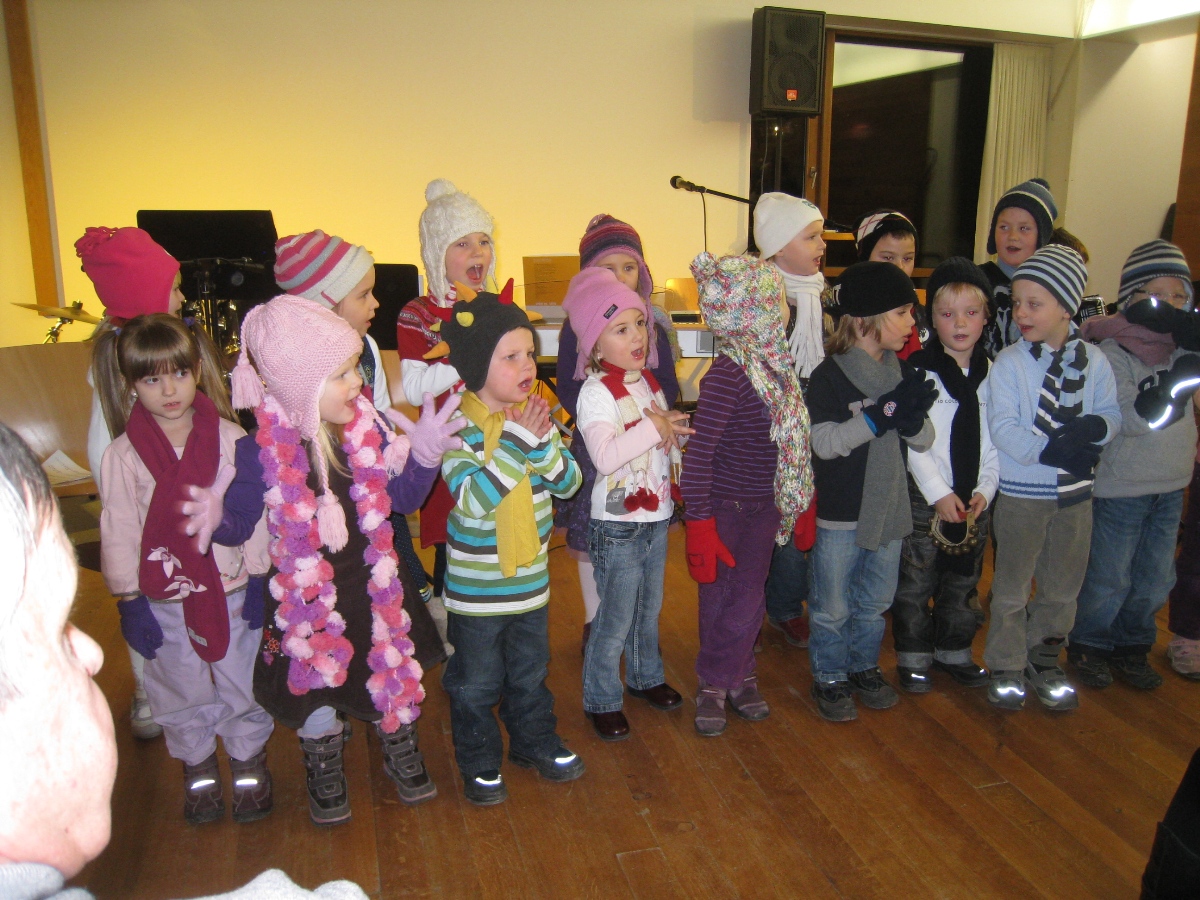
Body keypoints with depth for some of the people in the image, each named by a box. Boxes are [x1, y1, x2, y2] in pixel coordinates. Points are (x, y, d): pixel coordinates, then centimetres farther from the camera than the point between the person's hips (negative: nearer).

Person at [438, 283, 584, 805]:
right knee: (475, 684, 14)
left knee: (531, 673, 24)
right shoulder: (457, 426, -19)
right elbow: (473, 498, -29)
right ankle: (479, 763, 34)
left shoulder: (535, 415, -2)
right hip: (476, 588, -5)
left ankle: (535, 742, 45)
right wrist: (518, 442, -31)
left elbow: (569, 483, -4)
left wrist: (543, 443, -21)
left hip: (530, 580, 5)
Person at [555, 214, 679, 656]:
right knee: (589, 538, 6)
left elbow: (669, 386, 4)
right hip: (594, 447, -1)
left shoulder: (653, 326, 3)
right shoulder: (575, 329, -3)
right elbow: (566, 387, -4)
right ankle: (594, 622, 24)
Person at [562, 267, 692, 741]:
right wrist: (654, 427, -27)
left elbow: (666, 432, 18)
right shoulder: (596, 391, -19)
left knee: (649, 609, 22)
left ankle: (646, 676, 43)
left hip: (657, 516, 8)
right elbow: (605, 455, -34)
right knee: (616, 620, 4)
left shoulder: (648, 381, 6)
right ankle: (602, 700, 23)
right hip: (618, 525, -7)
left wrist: (673, 426, -4)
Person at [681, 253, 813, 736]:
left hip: (766, 505, 6)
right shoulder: (728, 374, -24)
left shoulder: (775, 361, -1)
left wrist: (799, 503, 14)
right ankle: (716, 682, 28)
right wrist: (699, 524, -24)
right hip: (726, 507, -6)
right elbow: (698, 452, -25)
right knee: (723, 598, 9)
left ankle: (735, 676, 34)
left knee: (750, 596, 16)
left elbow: (790, 438, 8)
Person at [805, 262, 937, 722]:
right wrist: (884, 413, -28)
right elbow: (825, 442, -22)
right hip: (839, 513, -6)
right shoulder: (830, 376, -15)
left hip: (888, 509, 6)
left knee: (875, 602, 21)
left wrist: (912, 416, -18)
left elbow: (925, 440, 5)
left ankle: (864, 666, 39)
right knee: (833, 607, 8)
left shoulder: (902, 373, 4)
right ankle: (829, 676, 26)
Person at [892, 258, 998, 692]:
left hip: (974, 500, 4)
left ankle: (953, 651, 34)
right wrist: (939, 493, -16)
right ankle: (913, 657, 20)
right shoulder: (918, 371, -9)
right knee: (915, 583, 4)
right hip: (924, 497, -4)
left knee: (962, 583, 17)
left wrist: (985, 489, -6)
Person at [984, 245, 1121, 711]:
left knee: (1062, 587, 16)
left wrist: (1091, 428, -22)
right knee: (1012, 586, 10)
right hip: (1022, 492, -3)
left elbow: (1112, 415, 0)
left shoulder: (1094, 361, 0)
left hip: (1076, 492, 4)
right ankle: (1006, 667, 25)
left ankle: (1043, 661, 35)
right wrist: (1051, 452, -26)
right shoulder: (1008, 363, -11)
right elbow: (1003, 429, -18)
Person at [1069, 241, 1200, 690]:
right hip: (1119, 487, -6)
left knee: (1156, 579, 16)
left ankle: (1132, 646, 35)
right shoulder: (1111, 353, -16)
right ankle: (1087, 645, 28)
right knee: (1108, 578, 6)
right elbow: (1129, 421, -22)